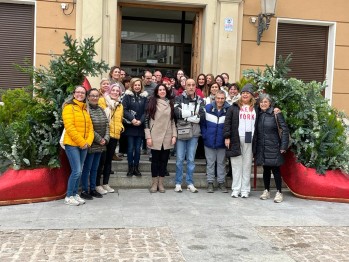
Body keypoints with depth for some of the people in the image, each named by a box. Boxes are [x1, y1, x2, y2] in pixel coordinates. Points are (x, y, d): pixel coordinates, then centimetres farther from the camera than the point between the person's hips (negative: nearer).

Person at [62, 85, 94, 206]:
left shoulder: (85, 109, 16)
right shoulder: (69, 107, -5)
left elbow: (90, 127, 12)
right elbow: (69, 127, -15)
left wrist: (88, 142, -4)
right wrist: (81, 142, -15)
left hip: (84, 145, 7)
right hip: (72, 144, -6)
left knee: (79, 171, 10)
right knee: (76, 171, -10)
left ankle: (75, 194, 20)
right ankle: (69, 197, 1)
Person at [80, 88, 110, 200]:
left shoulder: (101, 109, 11)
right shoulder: (86, 109, -13)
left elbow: (107, 125, 9)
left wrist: (105, 139, -4)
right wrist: (99, 139, -13)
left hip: (100, 145, 7)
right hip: (90, 145, -7)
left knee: (95, 168, 15)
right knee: (87, 168, 2)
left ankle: (92, 189, 25)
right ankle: (84, 191, 12)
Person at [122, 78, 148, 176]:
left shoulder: (144, 96, 7)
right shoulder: (127, 95, 2)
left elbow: (146, 111, 2)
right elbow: (124, 109, -6)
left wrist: (141, 121, -11)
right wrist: (132, 119, -16)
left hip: (140, 126, 2)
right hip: (130, 126, -2)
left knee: (138, 148, 5)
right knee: (130, 148, 1)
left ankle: (136, 168, 15)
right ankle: (130, 168, 11)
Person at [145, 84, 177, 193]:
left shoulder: (170, 103, 9)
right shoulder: (152, 102, 0)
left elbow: (173, 121, 10)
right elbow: (147, 120, -3)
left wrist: (174, 135, 1)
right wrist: (148, 136, -8)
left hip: (167, 138, 3)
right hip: (155, 137, -2)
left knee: (164, 160, 7)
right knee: (155, 160, 4)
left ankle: (161, 183, 17)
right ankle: (154, 183, 16)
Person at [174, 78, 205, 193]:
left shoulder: (200, 100, 6)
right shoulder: (179, 98, 0)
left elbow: (201, 116, -6)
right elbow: (177, 113, -15)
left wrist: (186, 117, -11)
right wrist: (193, 113, -12)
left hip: (194, 133, 2)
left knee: (191, 159, 8)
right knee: (180, 159, 4)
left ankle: (190, 183, 17)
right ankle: (178, 183, 13)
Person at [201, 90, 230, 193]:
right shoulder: (208, 108, -3)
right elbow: (202, 122, 5)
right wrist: (204, 135, -1)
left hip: (222, 142, 0)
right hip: (209, 141, 1)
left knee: (221, 163, 9)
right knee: (210, 162, 8)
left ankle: (221, 182, 20)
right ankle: (210, 182, 17)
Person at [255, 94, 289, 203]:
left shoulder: (276, 114, -7)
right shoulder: (258, 114, 7)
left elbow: (285, 130, -8)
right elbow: (256, 131, 11)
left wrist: (283, 146, -11)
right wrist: (255, 147, 6)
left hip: (273, 148, -4)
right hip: (262, 148, 4)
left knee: (275, 169, -1)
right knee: (265, 170, 13)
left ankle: (279, 192, 8)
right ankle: (266, 191, 23)